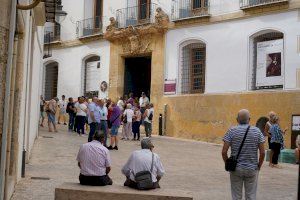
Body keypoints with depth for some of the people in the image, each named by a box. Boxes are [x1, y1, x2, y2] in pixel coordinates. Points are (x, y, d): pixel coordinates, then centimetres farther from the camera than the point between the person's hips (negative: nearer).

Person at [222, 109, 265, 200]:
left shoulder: (232, 131, -6)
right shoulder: (257, 131, -3)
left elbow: (224, 152, -10)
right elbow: (262, 153, -5)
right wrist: (259, 166, 8)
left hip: (236, 169, 0)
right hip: (252, 169, 0)